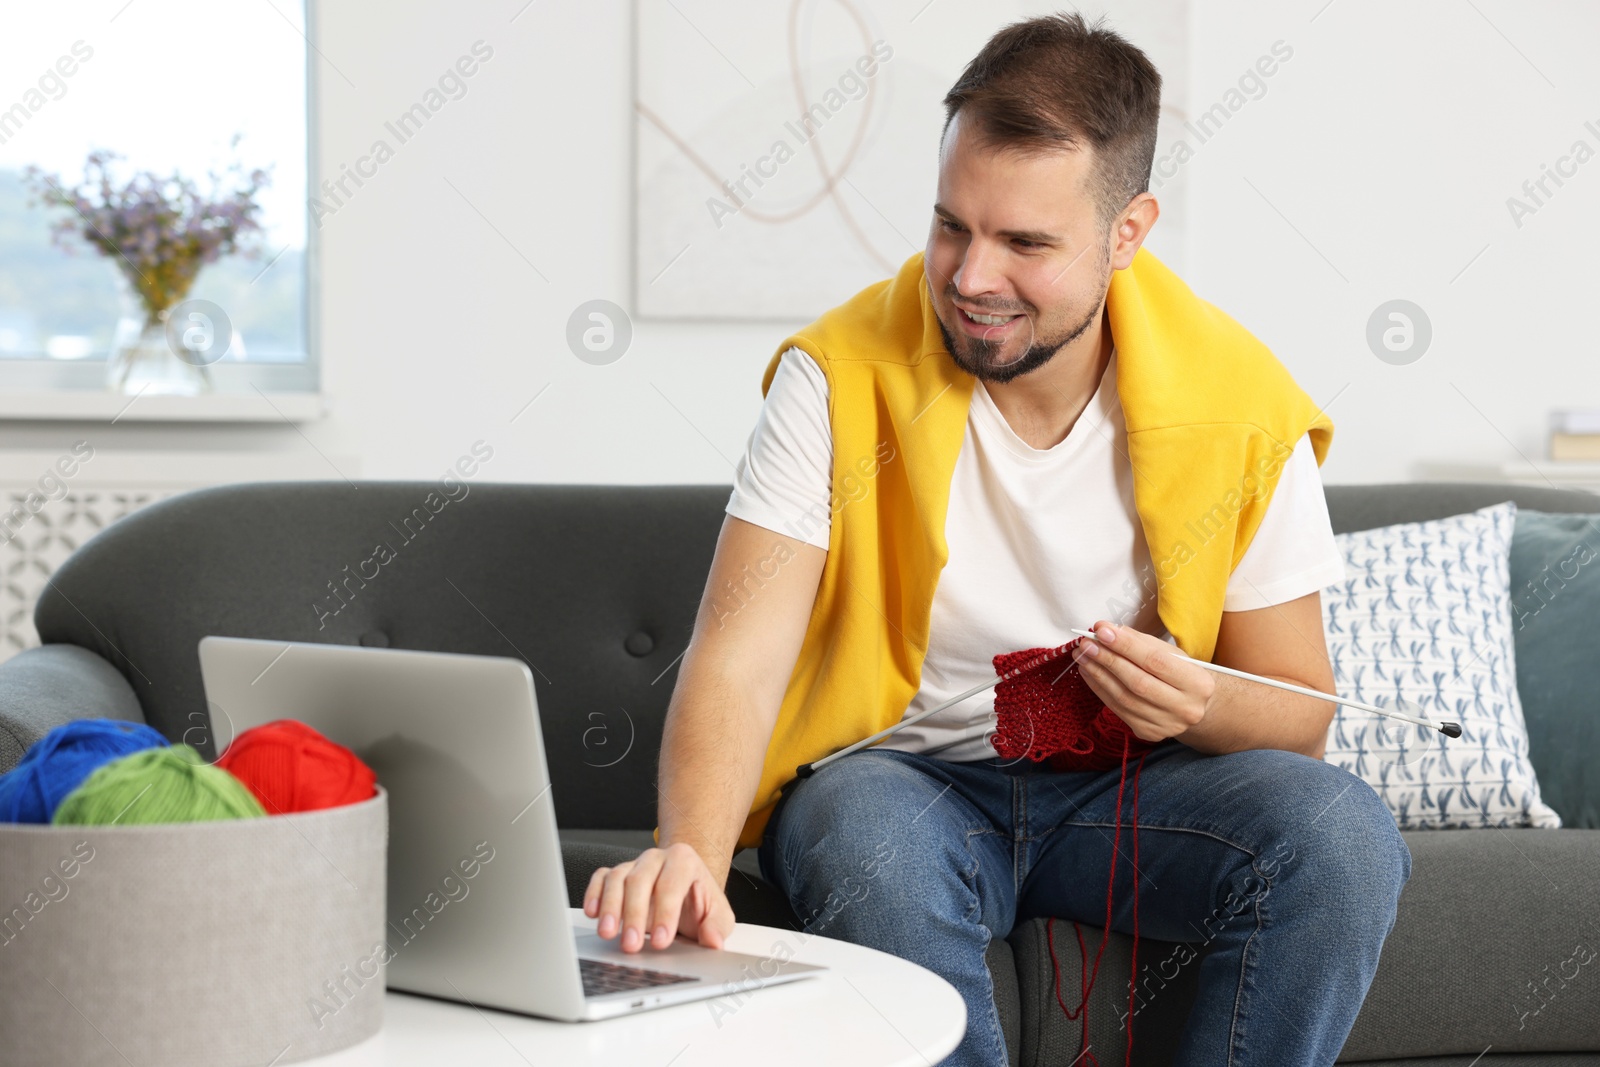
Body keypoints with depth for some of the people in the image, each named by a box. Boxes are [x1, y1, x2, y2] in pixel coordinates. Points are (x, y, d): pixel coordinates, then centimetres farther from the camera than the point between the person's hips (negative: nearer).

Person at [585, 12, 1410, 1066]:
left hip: (1129, 787, 2)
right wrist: (689, 854, -42)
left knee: (1342, 833, -27)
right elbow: (740, 652, -21)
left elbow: (1300, 712, -1)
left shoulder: (1241, 407, -9)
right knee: (872, 843, -37)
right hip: (896, 775, -1)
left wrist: (1205, 709, -26)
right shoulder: (838, 379, -13)